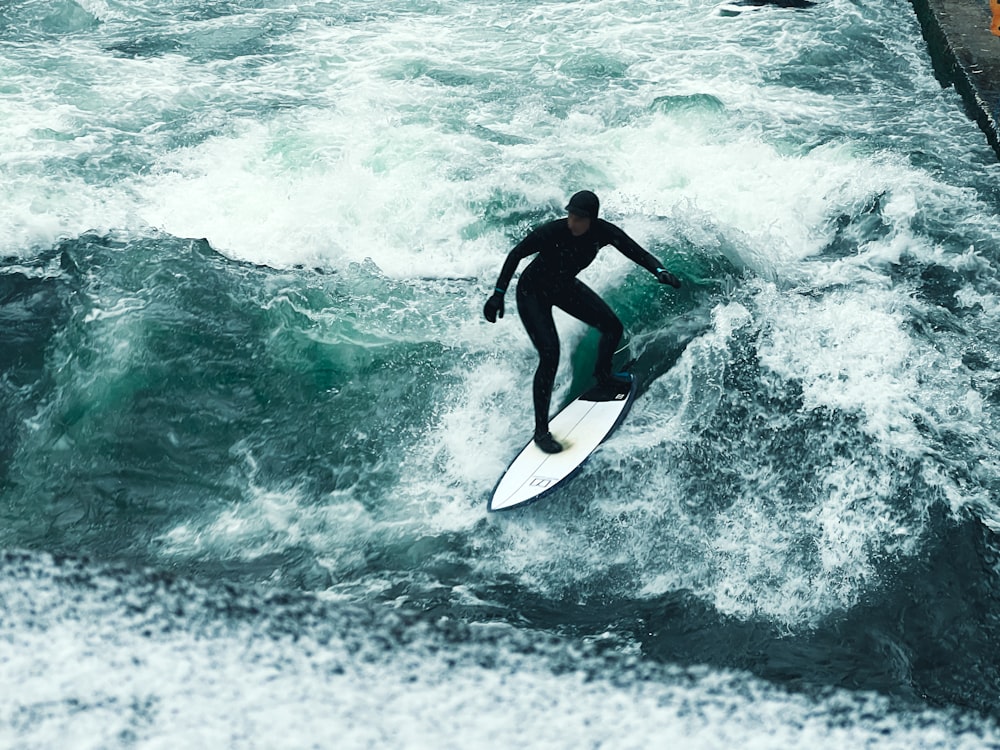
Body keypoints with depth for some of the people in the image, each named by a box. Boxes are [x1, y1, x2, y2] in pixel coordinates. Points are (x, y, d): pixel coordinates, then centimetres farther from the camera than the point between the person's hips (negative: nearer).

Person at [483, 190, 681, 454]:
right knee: (550, 355, -20)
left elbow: (637, 253, -18)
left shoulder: (603, 232, -21)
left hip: (565, 287, 6)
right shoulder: (551, 232, -33)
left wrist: (660, 271, -38)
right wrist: (498, 294, -22)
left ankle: (602, 375, 40)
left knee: (613, 327, 7)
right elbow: (516, 255, -22)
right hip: (533, 293, -6)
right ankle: (541, 431, -14)